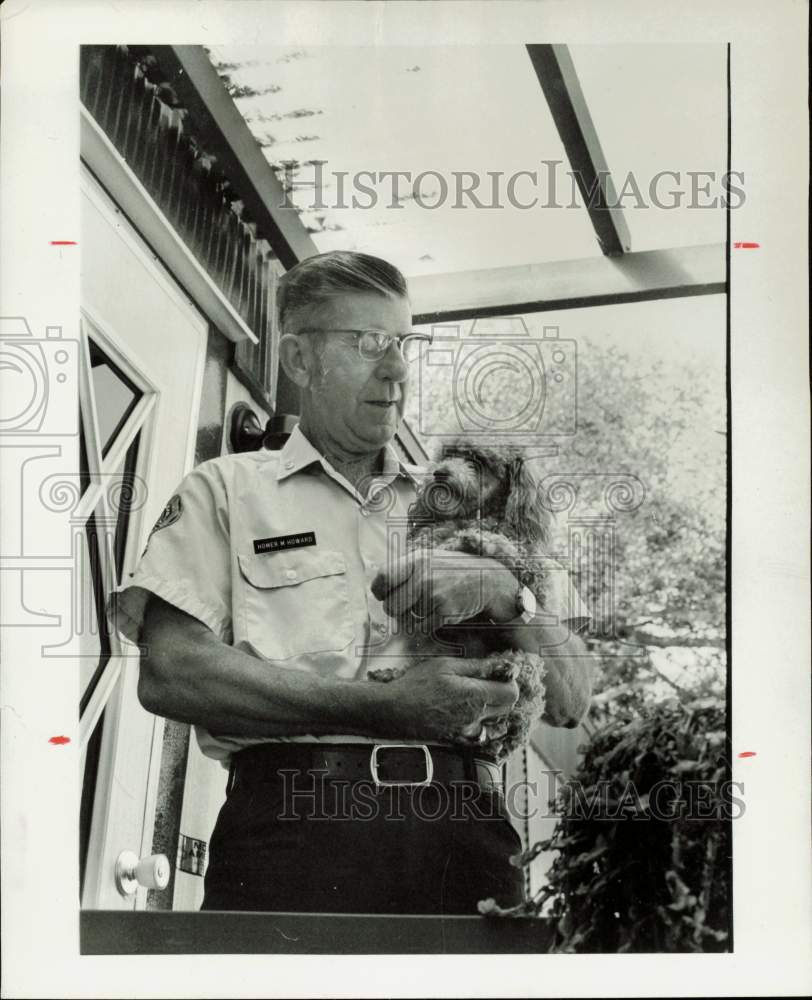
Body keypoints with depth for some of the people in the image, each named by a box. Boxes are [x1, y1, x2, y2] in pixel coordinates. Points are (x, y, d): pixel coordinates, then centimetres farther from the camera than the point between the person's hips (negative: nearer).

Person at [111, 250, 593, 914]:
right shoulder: (227, 490, 12)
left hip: (462, 825, 4)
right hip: (297, 821, -3)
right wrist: (385, 708, -11)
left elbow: (573, 699, 17)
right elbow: (170, 674, -6)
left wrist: (505, 595, -3)